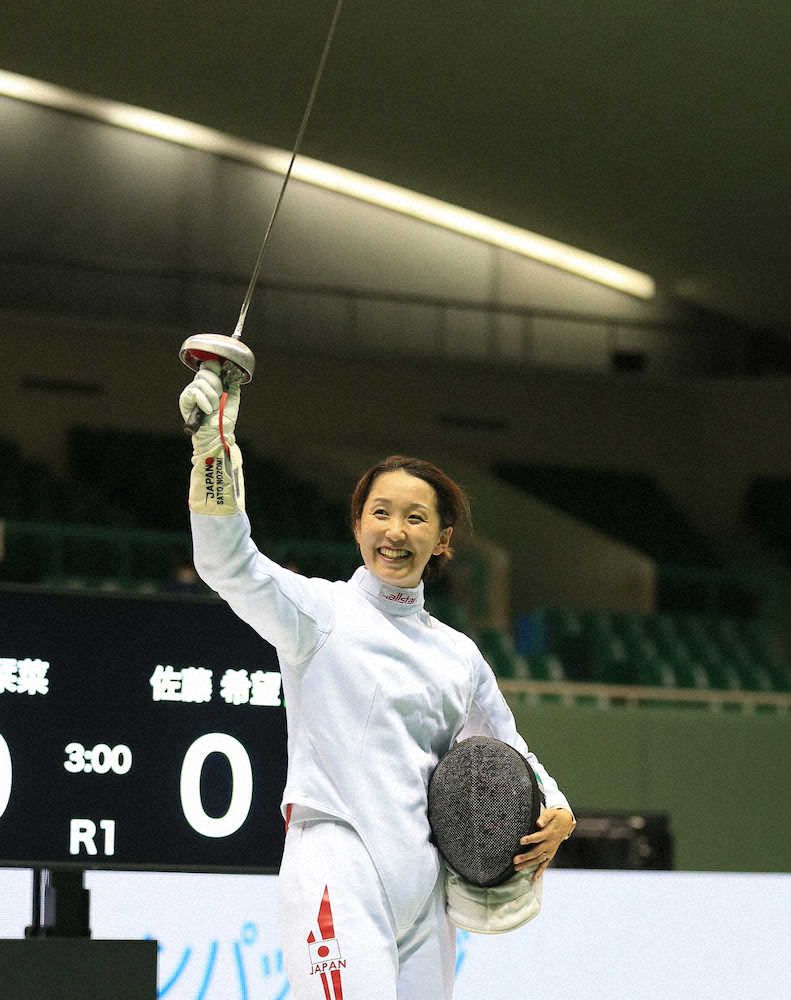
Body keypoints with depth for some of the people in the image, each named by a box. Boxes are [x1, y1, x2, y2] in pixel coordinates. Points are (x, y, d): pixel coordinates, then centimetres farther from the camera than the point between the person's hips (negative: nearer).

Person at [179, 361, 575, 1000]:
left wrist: (555, 813, 8)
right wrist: (216, 444, -30)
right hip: (337, 862, -6)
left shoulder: (459, 655, 19)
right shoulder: (320, 611, 3)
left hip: (425, 886, 6)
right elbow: (230, 564, -15)